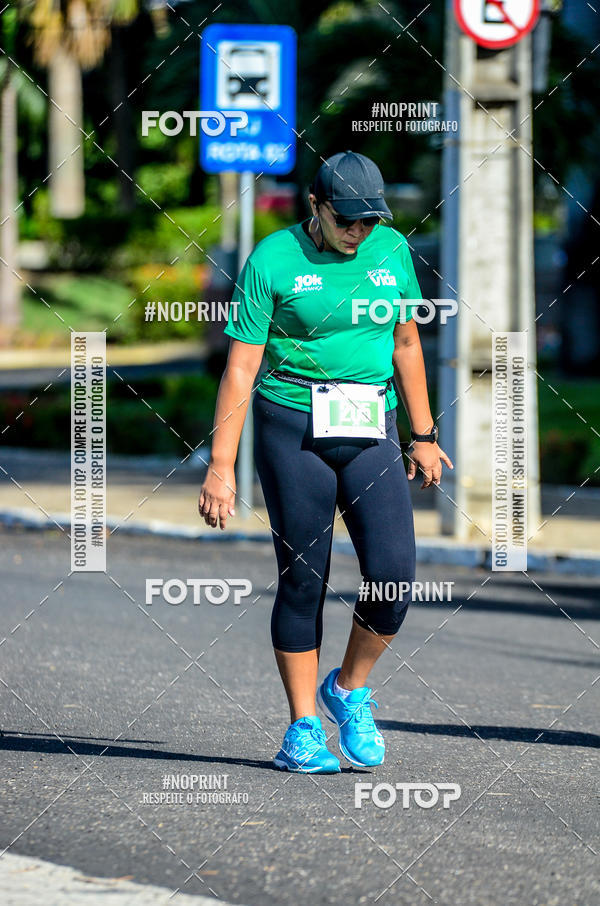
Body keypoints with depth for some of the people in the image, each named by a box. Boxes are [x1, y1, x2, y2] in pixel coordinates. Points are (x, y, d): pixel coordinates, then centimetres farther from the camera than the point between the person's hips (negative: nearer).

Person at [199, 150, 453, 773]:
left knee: (393, 573, -10)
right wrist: (221, 466, -12)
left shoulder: (392, 250, 7)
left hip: (371, 433, 3)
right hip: (292, 429, -3)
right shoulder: (274, 260, -6)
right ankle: (303, 728, 7)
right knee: (303, 579, -3)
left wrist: (422, 434, 20)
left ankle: (351, 690, 14)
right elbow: (240, 369, -7)